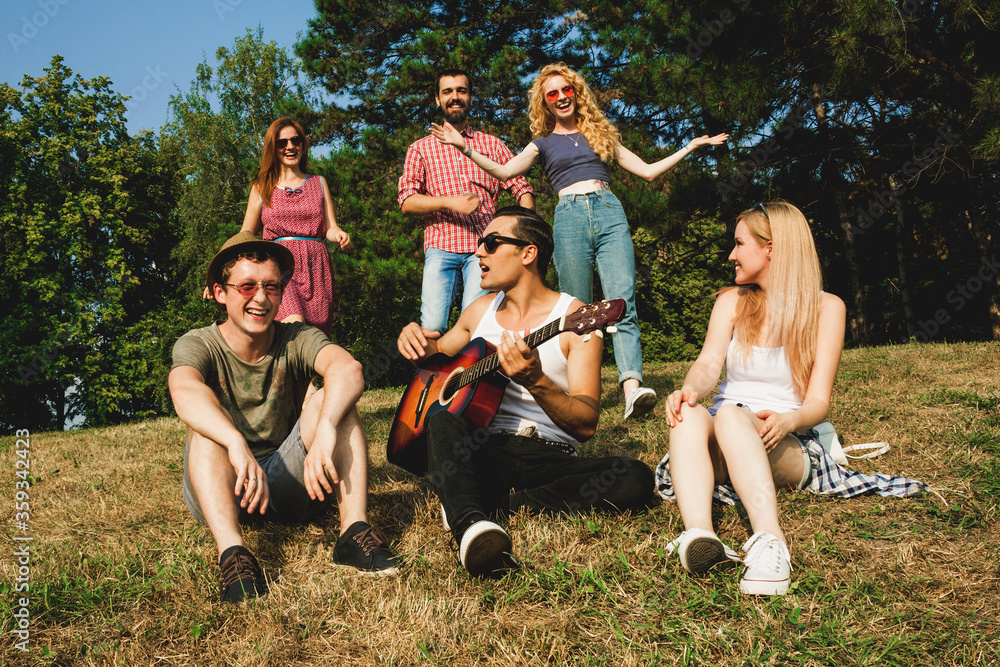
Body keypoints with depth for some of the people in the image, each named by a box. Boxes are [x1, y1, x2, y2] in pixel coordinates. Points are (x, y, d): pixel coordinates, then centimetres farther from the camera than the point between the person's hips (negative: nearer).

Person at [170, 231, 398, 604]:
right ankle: (231, 551, -44)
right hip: (220, 490, -1)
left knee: (332, 400, -19)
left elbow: (348, 369, -29)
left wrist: (325, 428, -48)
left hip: (288, 484, 1)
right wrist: (237, 445, -52)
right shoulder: (198, 345, -9)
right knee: (208, 420, -27)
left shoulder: (296, 340, -6)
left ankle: (354, 530, -34)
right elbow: (185, 392, -34)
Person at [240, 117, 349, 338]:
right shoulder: (262, 188, 14)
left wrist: (340, 235, -13)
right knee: (295, 329, -29)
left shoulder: (318, 183, 18)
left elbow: (330, 229, 12)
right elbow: (244, 237, 17)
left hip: (315, 268, 2)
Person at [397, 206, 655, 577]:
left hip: (550, 459, -2)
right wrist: (417, 341, 6)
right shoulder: (481, 310, 15)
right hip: (482, 454, 2)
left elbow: (587, 425, -9)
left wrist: (536, 382, -28)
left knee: (636, 480, -29)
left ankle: (491, 506, -29)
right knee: (443, 421, -30)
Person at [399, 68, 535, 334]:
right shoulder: (420, 149, 15)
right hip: (441, 247, 0)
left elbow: (523, 190, 14)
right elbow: (407, 202, 5)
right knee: (432, 326, -14)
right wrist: (451, 202, -11)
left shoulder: (492, 145, 18)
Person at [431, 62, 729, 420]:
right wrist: (465, 148, -4)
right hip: (569, 218, 0)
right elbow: (504, 171, 6)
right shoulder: (543, 143, 20)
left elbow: (647, 170, 26)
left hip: (609, 212, 1)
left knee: (622, 303, -17)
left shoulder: (601, 133, 25)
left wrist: (690, 147, 24)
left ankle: (632, 388, -30)